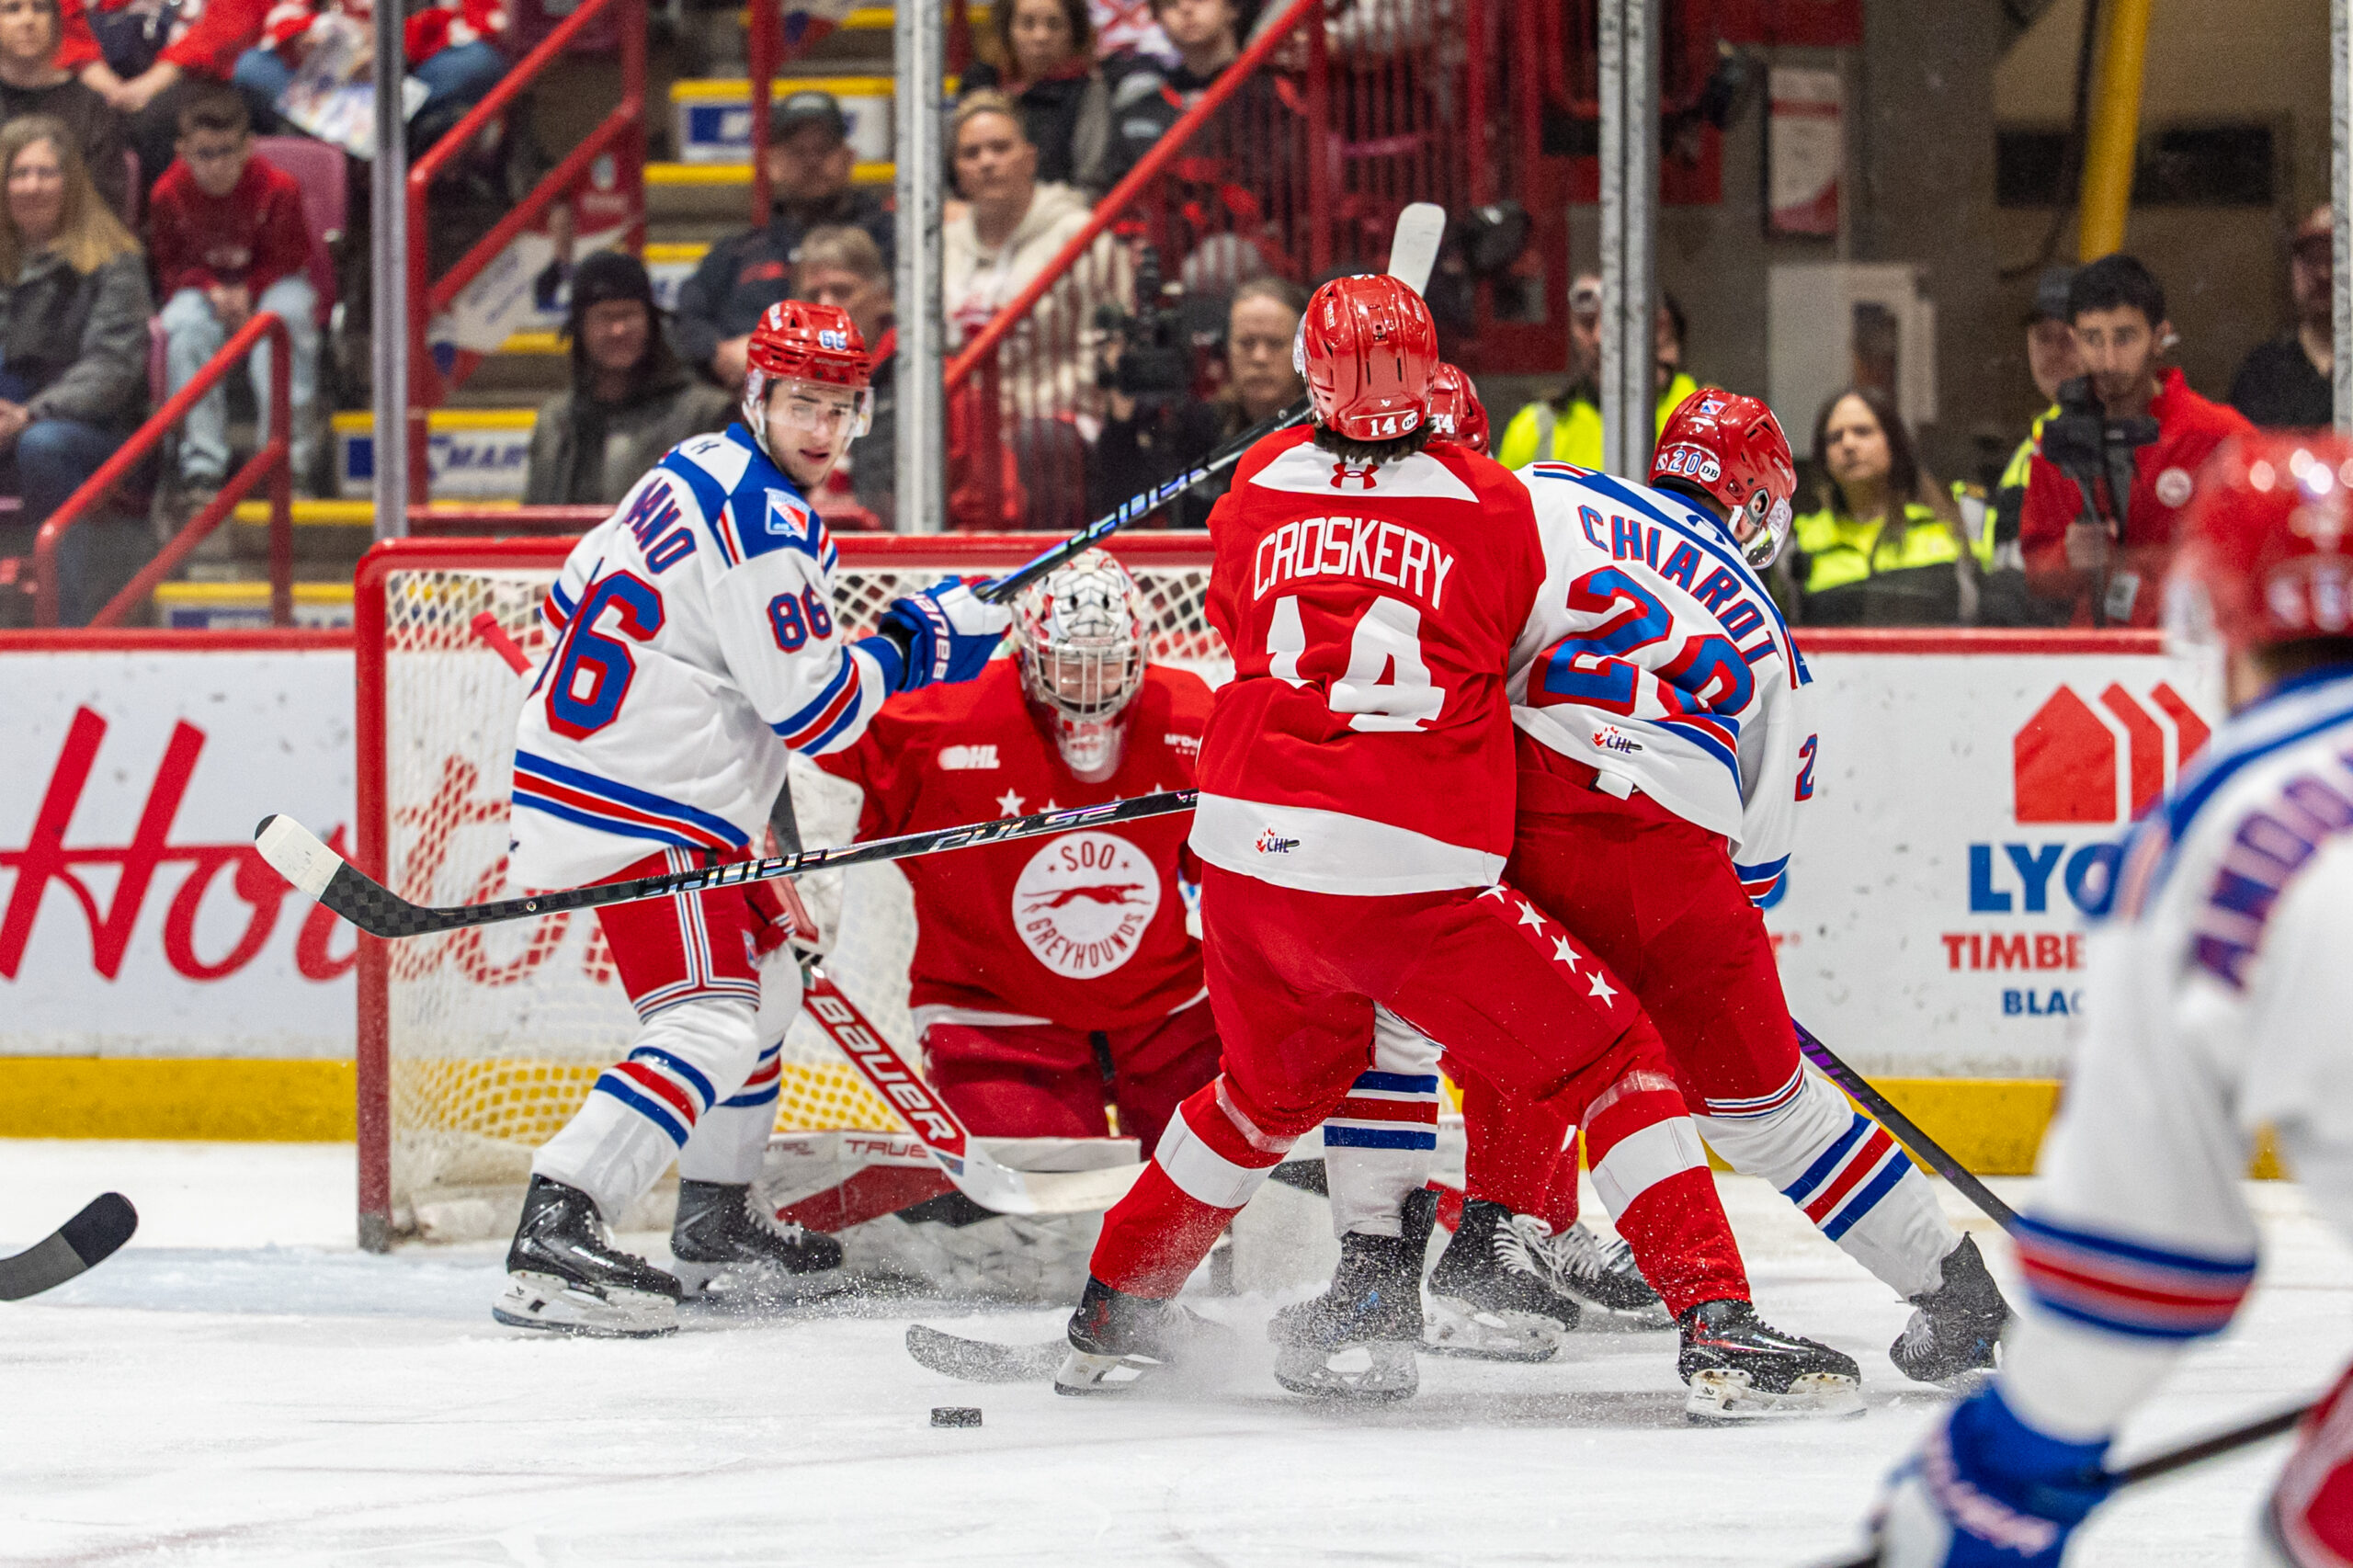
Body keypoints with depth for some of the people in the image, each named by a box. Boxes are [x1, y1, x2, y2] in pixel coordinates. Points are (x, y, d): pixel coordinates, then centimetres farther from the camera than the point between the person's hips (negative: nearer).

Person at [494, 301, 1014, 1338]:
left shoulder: (692, 472, 13)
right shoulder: (765, 526, -18)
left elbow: (572, 600, 23)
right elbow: (813, 707, -17)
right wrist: (912, 647, -2)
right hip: (648, 810, -11)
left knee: (766, 977, 25)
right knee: (713, 1021, -19)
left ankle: (715, 1227, 32)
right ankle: (553, 1240, -33)